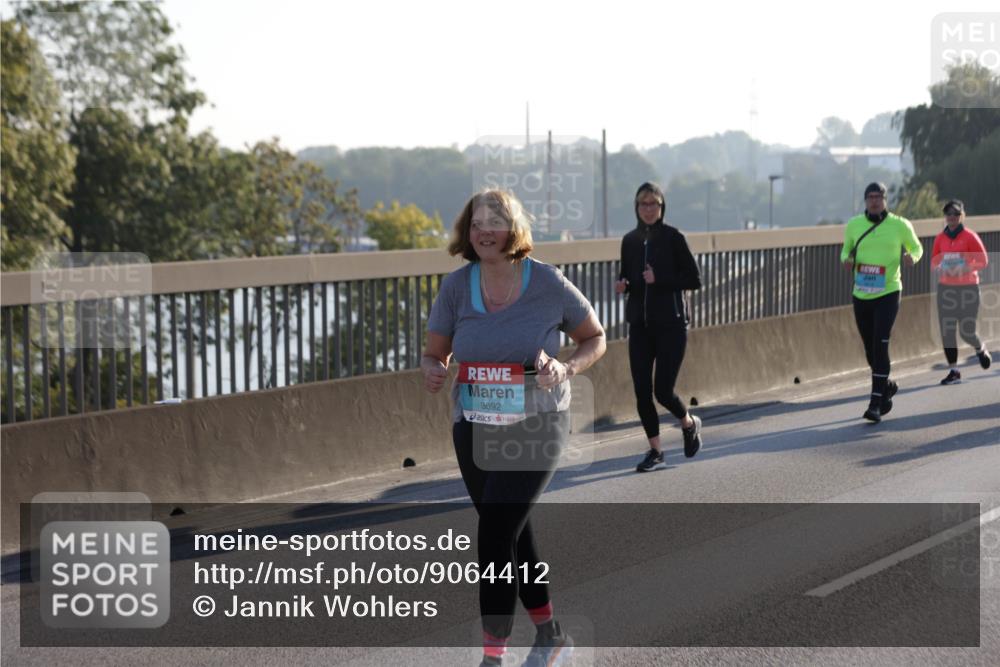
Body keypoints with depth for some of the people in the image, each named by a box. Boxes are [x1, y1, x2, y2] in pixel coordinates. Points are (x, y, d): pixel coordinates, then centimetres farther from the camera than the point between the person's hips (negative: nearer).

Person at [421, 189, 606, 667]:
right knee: (513, 536, 16)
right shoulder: (456, 287, -3)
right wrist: (433, 372, -16)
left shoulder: (548, 284, -10)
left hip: (534, 428, -4)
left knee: (494, 537, -15)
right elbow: (435, 353, 7)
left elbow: (594, 338, 3)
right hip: (474, 430, 4)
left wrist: (566, 369, -16)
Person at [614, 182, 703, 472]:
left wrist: (660, 279, -17)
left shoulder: (673, 237, -6)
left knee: (663, 390, -7)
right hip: (640, 325, 4)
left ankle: (689, 423, 25)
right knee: (642, 391, -1)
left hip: (671, 324, -4)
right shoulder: (630, 240, 7)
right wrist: (622, 285, -4)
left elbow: (694, 280, -6)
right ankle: (655, 451, 13)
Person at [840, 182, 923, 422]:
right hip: (861, 295, 4)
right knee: (870, 348, 11)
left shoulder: (899, 225, -3)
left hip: (888, 293, -4)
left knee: (880, 346, -15)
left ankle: (876, 403, -14)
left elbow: (916, 247, 12)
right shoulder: (854, 225, 3)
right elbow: (846, 250, 18)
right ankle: (887, 385, 40)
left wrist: (912, 257, -11)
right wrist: (846, 260, -5)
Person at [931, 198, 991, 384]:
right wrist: (939, 269, -9)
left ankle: (980, 349, 31)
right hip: (945, 288, 4)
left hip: (968, 287, -4)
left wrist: (964, 269, -19)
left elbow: (983, 261, -5)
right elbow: (934, 262, 14)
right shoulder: (940, 238, 6)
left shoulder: (970, 236, -5)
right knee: (947, 331, -4)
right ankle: (954, 371, 2)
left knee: (967, 331, -4)